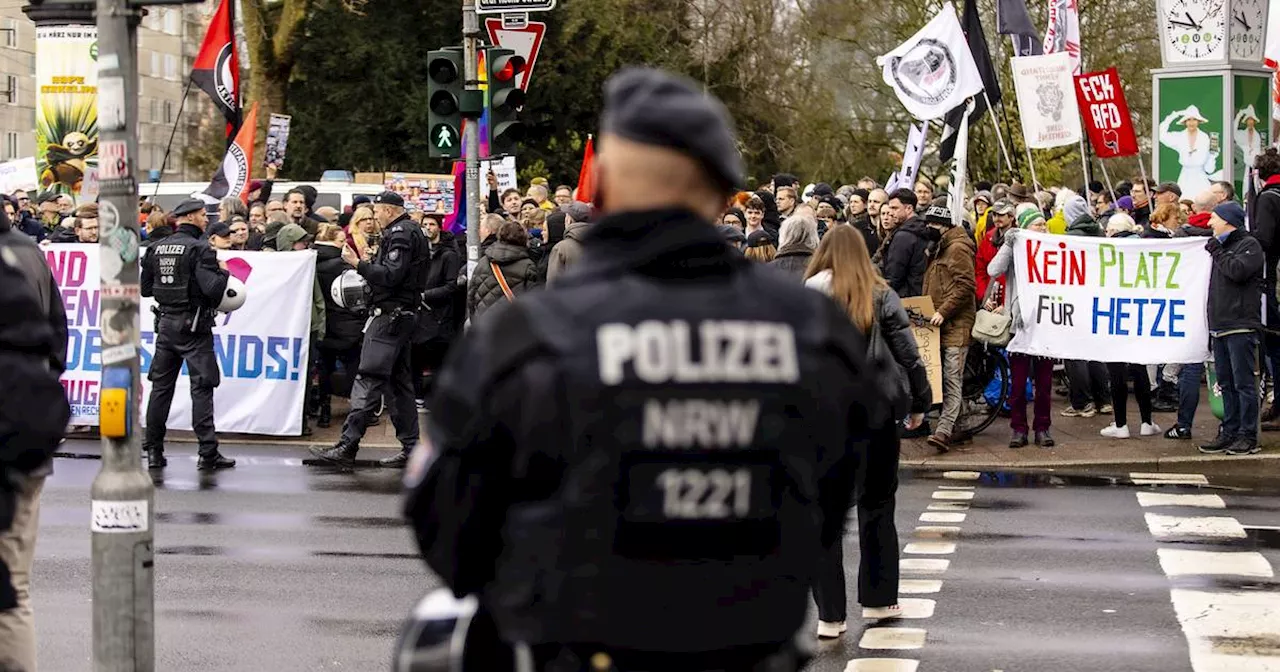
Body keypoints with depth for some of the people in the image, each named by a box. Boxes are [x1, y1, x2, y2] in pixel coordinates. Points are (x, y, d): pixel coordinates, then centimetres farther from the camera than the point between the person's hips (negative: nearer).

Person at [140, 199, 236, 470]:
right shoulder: (199, 249, -13)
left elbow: (145, 288, 11)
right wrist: (223, 272, -3)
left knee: (161, 386, 10)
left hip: (165, 323, 6)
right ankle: (207, 453, -5)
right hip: (193, 325, -6)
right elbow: (212, 289, -22)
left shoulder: (156, 249, 6)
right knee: (201, 388, -3)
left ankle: (154, 451, 12)